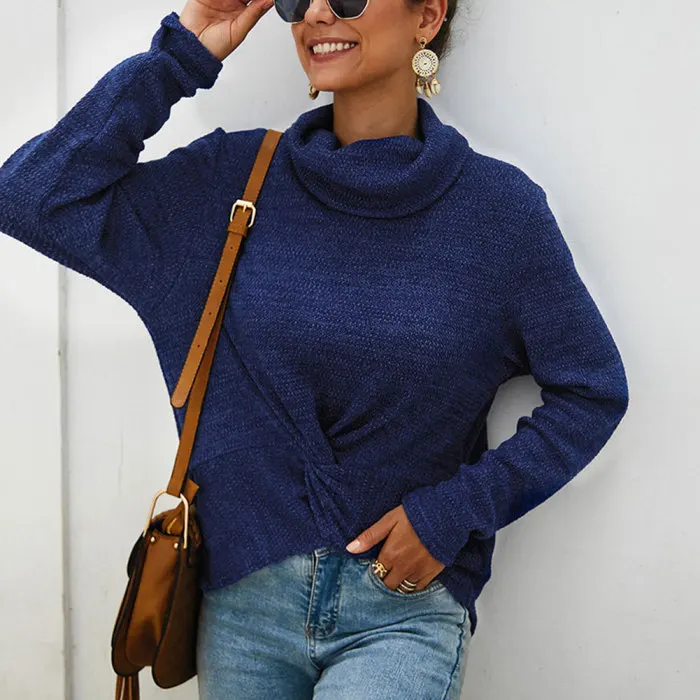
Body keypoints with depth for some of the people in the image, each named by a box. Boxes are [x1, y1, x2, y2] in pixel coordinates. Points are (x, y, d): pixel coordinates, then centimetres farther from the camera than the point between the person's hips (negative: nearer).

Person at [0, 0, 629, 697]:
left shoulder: (498, 207, -6)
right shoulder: (234, 177, 0)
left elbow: (592, 391, 2)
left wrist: (456, 510, -9)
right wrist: (179, 57, -8)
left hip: (405, 608, -2)